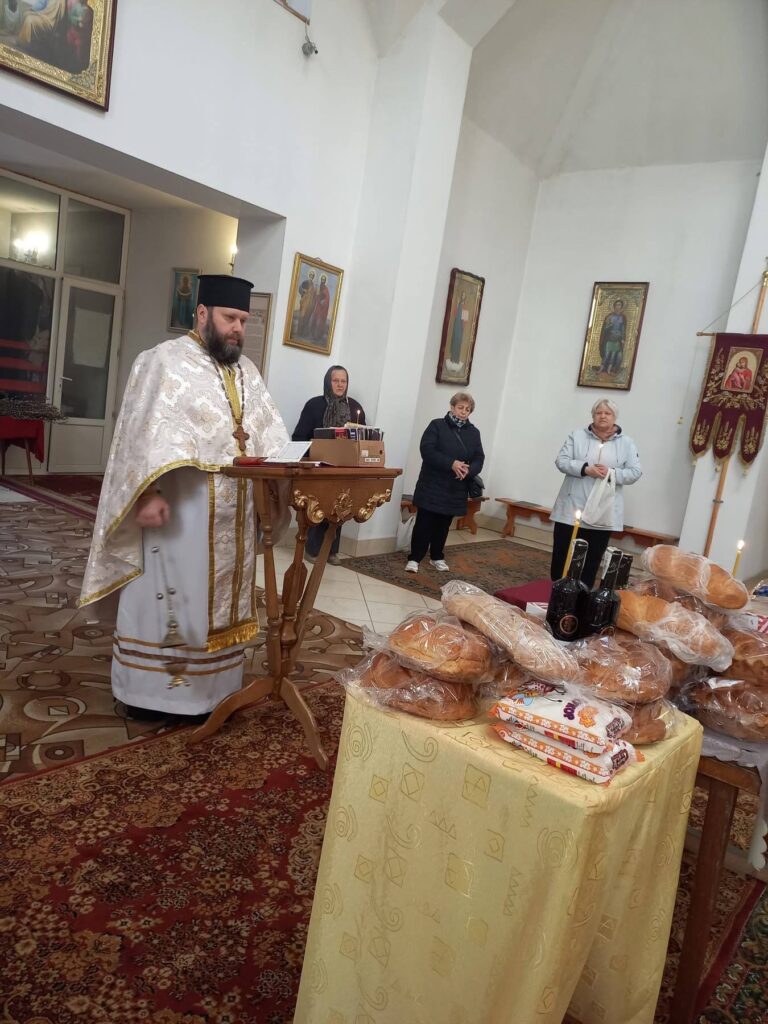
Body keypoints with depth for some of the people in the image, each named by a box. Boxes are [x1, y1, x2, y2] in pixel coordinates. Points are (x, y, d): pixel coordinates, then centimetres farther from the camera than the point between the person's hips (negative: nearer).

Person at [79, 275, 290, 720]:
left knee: (221, 595, 13)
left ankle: (211, 683, 25)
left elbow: (269, 433, 11)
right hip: (180, 503, -6)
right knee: (168, 592, 2)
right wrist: (150, 493, -25)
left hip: (234, 507, 7)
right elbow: (150, 431, -14)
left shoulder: (247, 370, 15)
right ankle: (150, 689, 16)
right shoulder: (166, 360, -5)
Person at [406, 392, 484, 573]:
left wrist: (468, 470, -20)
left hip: (455, 489, 4)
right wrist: (451, 464, -24)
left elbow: (479, 459, 3)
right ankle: (414, 558, 6)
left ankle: (437, 557, 27)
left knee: (443, 525, 13)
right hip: (432, 485, -4)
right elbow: (426, 450, -15)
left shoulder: (473, 432, 9)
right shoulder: (437, 425, -3)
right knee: (424, 523, -2)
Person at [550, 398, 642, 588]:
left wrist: (612, 473, -17)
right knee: (562, 556, 5)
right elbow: (561, 461, -4)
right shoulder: (577, 436, 3)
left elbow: (636, 472, 1)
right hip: (571, 509, 0)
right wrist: (585, 469, -19)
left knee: (591, 561, 6)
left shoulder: (626, 443, 5)